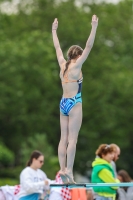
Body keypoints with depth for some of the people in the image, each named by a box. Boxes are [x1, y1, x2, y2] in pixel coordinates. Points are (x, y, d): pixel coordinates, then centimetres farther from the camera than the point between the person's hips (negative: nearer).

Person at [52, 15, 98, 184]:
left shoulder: (63, 64, 6)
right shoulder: (76, 65, -9)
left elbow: (57, 47, 19)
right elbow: (89, 46, -15)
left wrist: (54, 31, 31)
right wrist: (94, 27, -16)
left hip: (63, 103, 7)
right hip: (74, 104, -7)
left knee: (64, 139, 4)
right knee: (72, 139, -8)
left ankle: (63, 169, 1)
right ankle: (69, 171, -13)